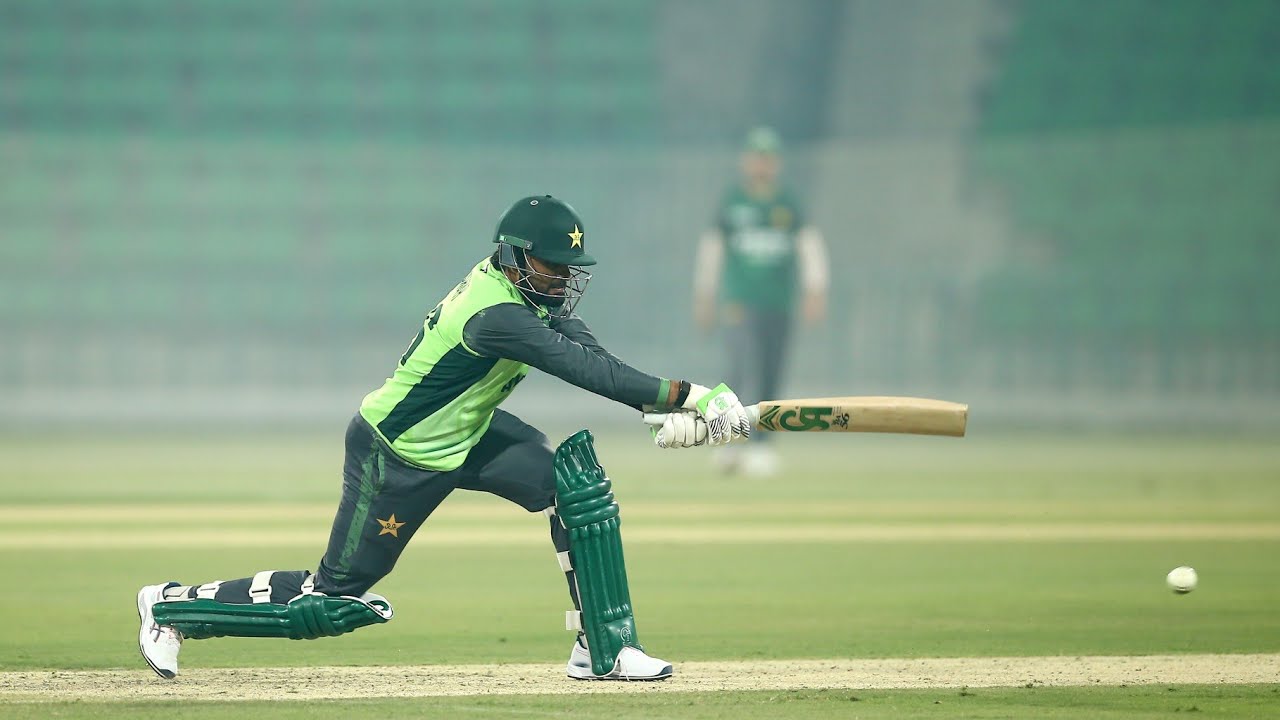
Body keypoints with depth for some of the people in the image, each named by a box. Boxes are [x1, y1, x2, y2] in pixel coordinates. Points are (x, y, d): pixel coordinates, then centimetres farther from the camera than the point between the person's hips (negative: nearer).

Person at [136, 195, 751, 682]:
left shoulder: (530, 292, -6)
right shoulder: (494, 315, -34)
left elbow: (591, 356, -11)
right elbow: (589, 370, -40)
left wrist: (665, 412, -26)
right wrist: (690, 397, -41)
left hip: (464, 435, 9)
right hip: (395, 457, -9)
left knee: (580, 485, -11)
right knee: (336, 598, 1)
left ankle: (604, 649, -5)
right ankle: (172, 606, 19)